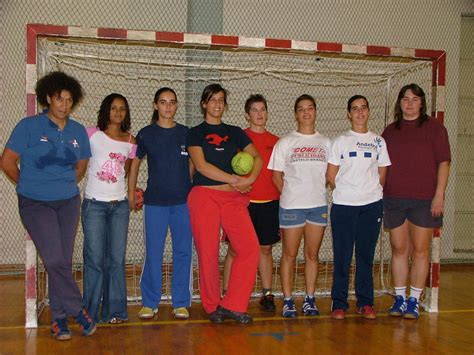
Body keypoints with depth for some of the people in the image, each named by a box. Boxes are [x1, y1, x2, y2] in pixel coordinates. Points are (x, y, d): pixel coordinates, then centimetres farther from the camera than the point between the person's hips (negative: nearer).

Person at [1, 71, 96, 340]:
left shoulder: (78, 131, 6)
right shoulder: (29, 126, -5)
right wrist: (29, 186, 8)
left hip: (69, 203, 4)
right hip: (35, 204, -3)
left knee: (63, 262, 6)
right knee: (54, 260, -12)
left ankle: (59, 317, 20)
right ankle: (78, 310, 4)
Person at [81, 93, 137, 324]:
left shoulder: (130, 141, 9)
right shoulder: (92, 134, -1)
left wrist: (133, 191, 8)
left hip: (120, 205, 3)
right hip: (94, 203, -3)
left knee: (117, 259, 4)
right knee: (94, 259, -2)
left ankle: (114, 311, 13)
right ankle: (91, 311, 10)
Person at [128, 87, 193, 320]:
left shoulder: (185, 133, 7)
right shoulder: (146, 134, 3)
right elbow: (135, 163, 11)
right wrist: (131, 193, 8)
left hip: (183, 201, 1)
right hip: (155, 202, -1)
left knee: (183, 253, 4)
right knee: (153, 253, 1)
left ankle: (181, 303, 14)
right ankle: (150, 303, 12)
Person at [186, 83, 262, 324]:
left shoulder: (235, 132, 18)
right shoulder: (195, 133, 7)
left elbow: (256, 157, 13)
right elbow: (201, 166, -6)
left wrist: (249, 180, -6)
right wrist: (233, 180, -9)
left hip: (234, 198, 3)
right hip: (205, 196, -3)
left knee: (250, 248, -9)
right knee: (208, 253, -2)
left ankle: (233, 305, 2)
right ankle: (212, 306, 15)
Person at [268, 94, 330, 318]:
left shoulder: (325, 143, 10)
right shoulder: (285, 143, 2)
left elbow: (330, 174, 12)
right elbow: (277, 176, 3)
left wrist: (317, 192, 2)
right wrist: (290, 195, 0)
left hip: (318, 205, 3)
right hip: (291, 206, -3)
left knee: (312, 255, 9)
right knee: (289, 255, 2)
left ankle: (310, 300, 18)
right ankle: (288, 301, 10)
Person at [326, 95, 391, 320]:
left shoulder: (378, 141, 11)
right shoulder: (340, 141, 6)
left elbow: (382, 175, 12)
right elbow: (330, 176, 4)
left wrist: (371, 192, 3)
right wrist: (345, 191, 2)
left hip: (372, 205, 2)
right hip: (343, 206, -1)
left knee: (366, 255, 6)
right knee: (342, 256, 0)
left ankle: (365, 303, 15)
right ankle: (339, 304, 7)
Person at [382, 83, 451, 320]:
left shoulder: (433, 127, 2)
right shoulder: (389, 131, 12)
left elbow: (443, 162, -2)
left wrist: (439, 195, -10)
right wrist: (379, 195, 10)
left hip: (424, 199, -3)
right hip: (393, 199, 3)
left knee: (420, 250, 1)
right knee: (399, 249, 7)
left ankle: (414, 300, 10)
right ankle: (399, 298, 16)